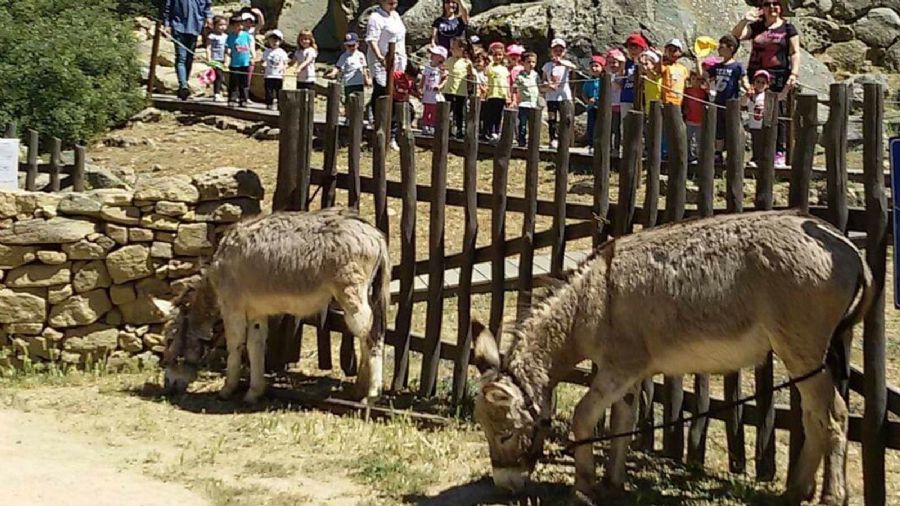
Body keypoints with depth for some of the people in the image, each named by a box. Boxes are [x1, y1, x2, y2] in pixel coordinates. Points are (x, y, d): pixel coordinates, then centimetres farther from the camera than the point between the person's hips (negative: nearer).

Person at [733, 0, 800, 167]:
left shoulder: (788, 28, 6)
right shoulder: (756, 27, 13)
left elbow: (795, 53, 2)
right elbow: (735, 36, 3)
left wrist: (794, 73, -10)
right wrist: (745, 20, -11)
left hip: (778, 78, -3)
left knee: (778, 115, -5)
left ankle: (779, 153, -1)